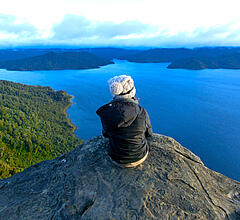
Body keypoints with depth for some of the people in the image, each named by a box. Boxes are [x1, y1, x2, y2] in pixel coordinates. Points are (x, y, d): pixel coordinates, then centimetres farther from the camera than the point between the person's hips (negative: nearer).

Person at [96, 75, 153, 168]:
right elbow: (149, 133, -3)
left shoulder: (105, 112, -20)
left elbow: (106, 134, -1)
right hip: (140, 158, 0)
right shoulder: (142, 112, -22)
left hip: (117, 160, 1)